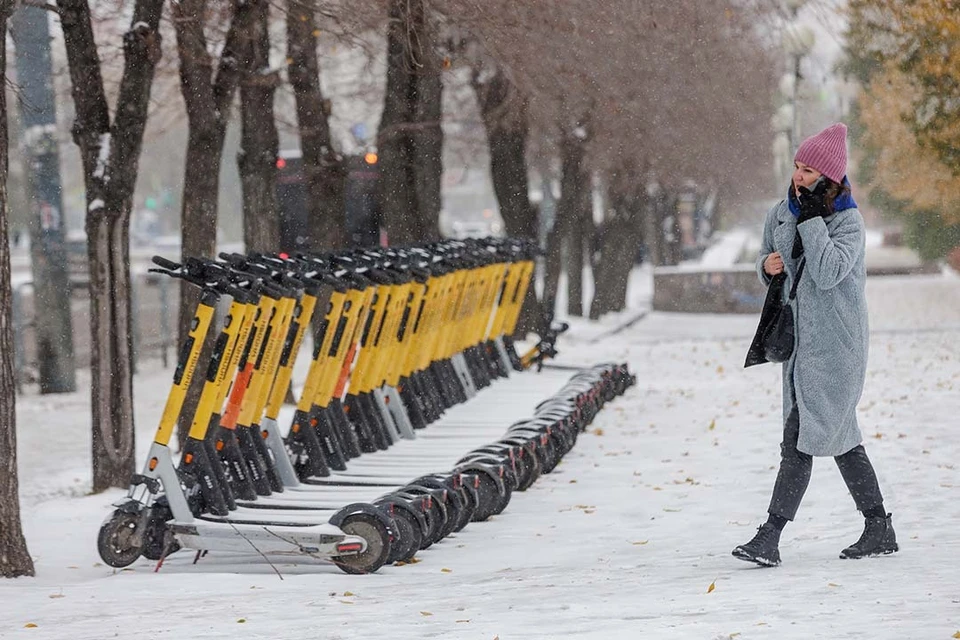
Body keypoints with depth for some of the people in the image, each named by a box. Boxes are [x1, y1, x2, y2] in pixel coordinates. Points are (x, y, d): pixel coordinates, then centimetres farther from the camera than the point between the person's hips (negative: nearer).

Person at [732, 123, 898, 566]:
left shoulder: (848, 221, -12)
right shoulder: (781, 214, 8)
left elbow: (827, 273, -26)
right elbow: (767, 259, 21)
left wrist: (812, 218, -23)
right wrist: (767, 266, -3)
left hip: (834, 346, -8)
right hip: (799, 341, 8)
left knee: (800, 439, -12)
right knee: (839, 438, 13)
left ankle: (770, 537, -14)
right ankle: (879, 529, 22)